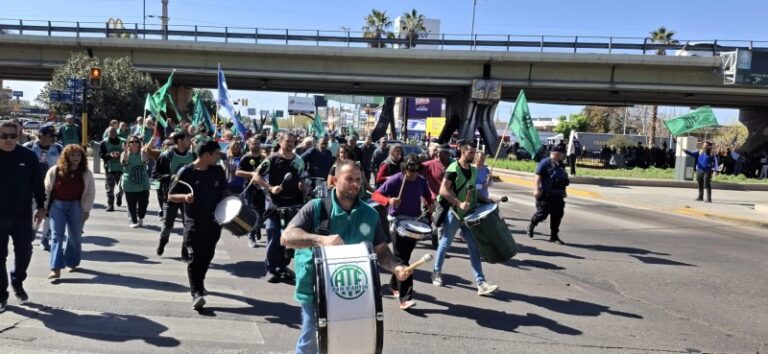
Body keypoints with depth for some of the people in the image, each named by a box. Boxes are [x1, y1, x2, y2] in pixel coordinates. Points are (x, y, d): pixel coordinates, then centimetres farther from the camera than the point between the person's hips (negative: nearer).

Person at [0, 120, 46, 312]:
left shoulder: (28, 156, -4)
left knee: (24, 252, 9)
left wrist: (41, 207, 2)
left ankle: (17, 283, 35)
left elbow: (37, 184, 3)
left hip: (23, 215, 1)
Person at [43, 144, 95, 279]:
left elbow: (90, 192, -1)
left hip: (76, 206, 1)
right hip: (57, 205, -1)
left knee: (75, 236, 10)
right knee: (57, 236, -7)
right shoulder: (54, 171, -6)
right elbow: (46, 190, 1)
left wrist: (87, 210, -6)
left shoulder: (86, 173, -3)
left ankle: (71, 263, 29)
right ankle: (56, 268, -10)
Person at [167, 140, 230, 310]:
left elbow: (224, 191, 17)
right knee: (194, 257, -9)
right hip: (194, 223, -5)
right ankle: (196, 293, -9)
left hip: (214, 222, 5)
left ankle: (199, 284, 37)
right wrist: (185, 197, -24)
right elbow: (171, 196, -4)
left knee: (207, 256, 16)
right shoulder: (186, 172, -9)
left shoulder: (218, 171, 3)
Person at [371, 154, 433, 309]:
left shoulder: (421, 181, 2)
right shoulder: (394, 180, -13)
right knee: (402, 260, -10)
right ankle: (405, 298, -12)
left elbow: (427, 196, 19)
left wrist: (430, 205, -2)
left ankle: (394, 285, 37)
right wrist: (389, 200, -33)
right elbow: (376, 195, -15)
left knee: (405, 256, 16)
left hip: (415, 222, 6)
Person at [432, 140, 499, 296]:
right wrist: (459, 203, -27)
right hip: (453, 213, -6)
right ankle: (437, 272, 30)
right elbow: (443, 190, -21)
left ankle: (481, 283, 1)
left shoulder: (473, 170, 10)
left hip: (469, 215, 6)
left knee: (475, 248, 1)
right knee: (445, 244, 9)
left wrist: (483, 199, 6)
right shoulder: (453, 169, -14)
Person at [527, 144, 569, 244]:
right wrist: (536, 189, -25)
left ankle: (554, 236, 13)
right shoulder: (546, 162, -9)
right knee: (542, 213, -5)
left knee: (557, 215, 5)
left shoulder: (560, 165, 16)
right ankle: (531, 225, 24)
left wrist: (563, 191, 26)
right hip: (546, 195, -8)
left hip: (558, 196, 8)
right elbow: (537, 175, -17)